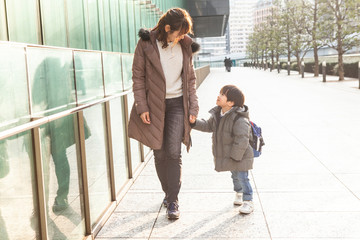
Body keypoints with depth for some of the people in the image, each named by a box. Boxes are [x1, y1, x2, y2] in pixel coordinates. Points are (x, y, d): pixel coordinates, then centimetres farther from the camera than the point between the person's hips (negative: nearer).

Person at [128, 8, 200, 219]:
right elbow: (138, 77, -3)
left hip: (177, 103, 1)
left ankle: (173, 201, 0)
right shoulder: (146, 44, -7)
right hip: (154, 105, -1)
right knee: (160, 154, 7)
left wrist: (193, 107, 3)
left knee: (174, 152, -7)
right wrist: (142, 107, -9)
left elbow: (191, 78, 9)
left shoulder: (185, 45, 3)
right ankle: (168, 192, 27)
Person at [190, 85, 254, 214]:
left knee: (242, 177, -1)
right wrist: (195, 123, -3)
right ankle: (239, 193, 45)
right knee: (235, 176, 25)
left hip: (240, 156, -8)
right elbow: (208, 126, 12)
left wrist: (235, 156, -25)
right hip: (226, 155, 8)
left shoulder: (239, 119, -28)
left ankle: (248, 201, 12)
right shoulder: (217, 114, 0)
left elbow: (242, 139, -29)